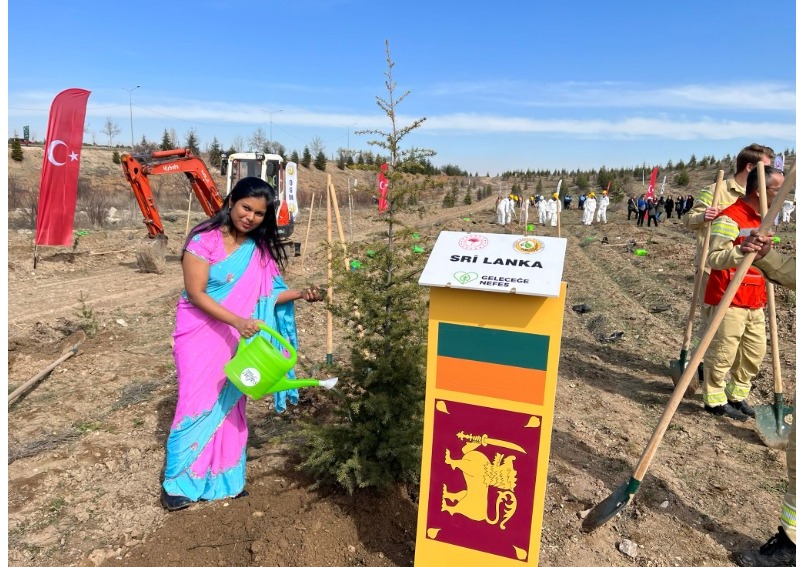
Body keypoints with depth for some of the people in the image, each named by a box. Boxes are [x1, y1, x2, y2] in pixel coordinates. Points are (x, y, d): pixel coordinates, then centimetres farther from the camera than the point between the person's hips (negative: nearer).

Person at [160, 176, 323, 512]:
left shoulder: (260, 249, 1)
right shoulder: (204, 241, -15)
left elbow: (265, 296, 2)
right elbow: (196, 293, -18)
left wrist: (299, 294, -12)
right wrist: (237, 320, -27)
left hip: (236, 338, 5)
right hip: (200, 334, -5)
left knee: (230, 405, 11)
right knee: (198, 403, -2)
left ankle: (223, 478, 27)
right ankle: (177, 483, 17)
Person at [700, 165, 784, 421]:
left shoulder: (761, 219, 15)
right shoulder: (730, 218, -16)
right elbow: (714, 258, -26)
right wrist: (743, 250, -38)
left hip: (754, 302, 9)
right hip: (728, 301, -9)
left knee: (754, 353, 15)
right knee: (722, 353, 0)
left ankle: (737, 396, 31)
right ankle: (715, 400, 15)